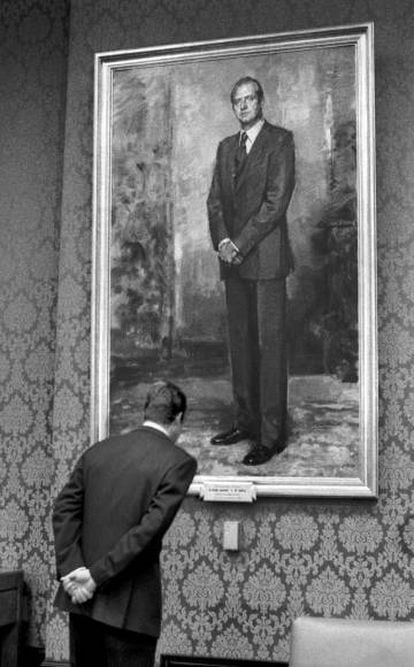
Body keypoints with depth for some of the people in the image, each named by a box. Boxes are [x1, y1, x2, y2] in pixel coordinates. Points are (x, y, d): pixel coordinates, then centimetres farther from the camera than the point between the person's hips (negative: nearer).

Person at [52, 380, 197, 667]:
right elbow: (150, 527, -17)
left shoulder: (97, 451, 8)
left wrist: (72, 569, -7)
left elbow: (65, 509, 0)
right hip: (129, 606, -5)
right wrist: (98, 575, -14)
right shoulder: (180, 462, -8)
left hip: (81, 595, 5)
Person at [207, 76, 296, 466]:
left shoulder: (280, 141, -1)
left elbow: (276, 200, -10)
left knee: (269, 343, -7)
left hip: (265, 256, -6)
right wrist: (222, 240, -4)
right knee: (240, 342, 8)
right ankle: (246, 421, 16)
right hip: (233, 258, 6)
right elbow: (215, 199, 14)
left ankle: (271, 434, -5)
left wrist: (240, 244, -13)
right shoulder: (226, 147, 19)